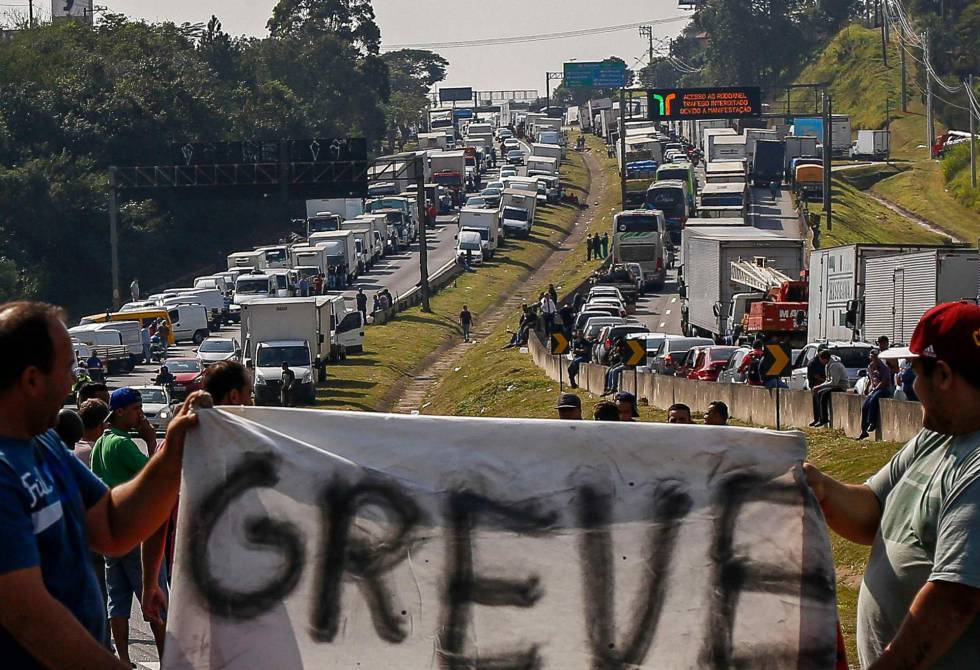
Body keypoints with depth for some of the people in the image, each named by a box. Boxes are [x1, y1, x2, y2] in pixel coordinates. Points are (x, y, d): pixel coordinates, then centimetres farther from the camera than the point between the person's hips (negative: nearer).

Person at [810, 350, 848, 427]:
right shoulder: (828, 365, 11)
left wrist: (820, 386, -20)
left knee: (822, 393, -26)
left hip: (841, 386, -10)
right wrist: (818, 387, 5)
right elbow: (828, 380, 19)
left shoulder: (834, 365, -21)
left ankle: (824, 419, -23)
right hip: (834, 385, 10)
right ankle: (816, 418, 7)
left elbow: (834, 382, -26)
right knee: (815, 393, 6)